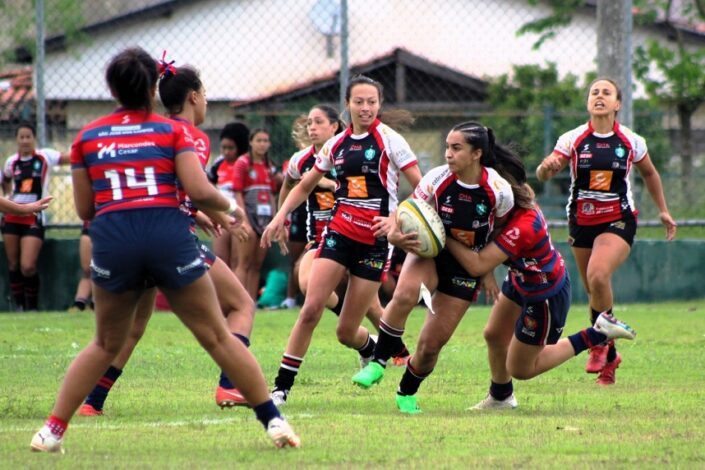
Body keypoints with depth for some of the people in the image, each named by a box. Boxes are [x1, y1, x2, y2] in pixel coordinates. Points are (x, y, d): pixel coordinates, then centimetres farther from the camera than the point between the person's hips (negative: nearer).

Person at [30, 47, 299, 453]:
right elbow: (199, 191, -5)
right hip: (170, 237, -2)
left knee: (106, 344, 19)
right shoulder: (173, 131, 6)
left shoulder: (87, 138, 12)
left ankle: (53, 430, 12)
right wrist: (229, 206, 15)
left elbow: (84, 209, 13)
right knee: (218, 337, 8)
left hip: (111, 240, 2)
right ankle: (273, 420, 8)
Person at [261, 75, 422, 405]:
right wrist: (281, 216, 8)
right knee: (311, 309, -15)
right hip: (339, 233, 3)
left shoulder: (390, 140, -4)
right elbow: (305, 186, 21)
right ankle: (282, 386, -10)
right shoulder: (336, 145, 8)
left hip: (374, 240, -3)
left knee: (346, 331, -1)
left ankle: (373, 350, 35)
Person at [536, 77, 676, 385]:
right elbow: (543, 174, -11)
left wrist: (663, 210, 17)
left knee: (598, 276, -27)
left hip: (618, 221, -2)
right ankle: (608, 358, 25)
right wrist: (547, 168, -34)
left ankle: (601, 341, -6)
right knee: (594, 290, 7)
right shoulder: (573, 139, -5)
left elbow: (649, 174, 15)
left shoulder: (631, 141, -3)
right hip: (581, 222, 2)